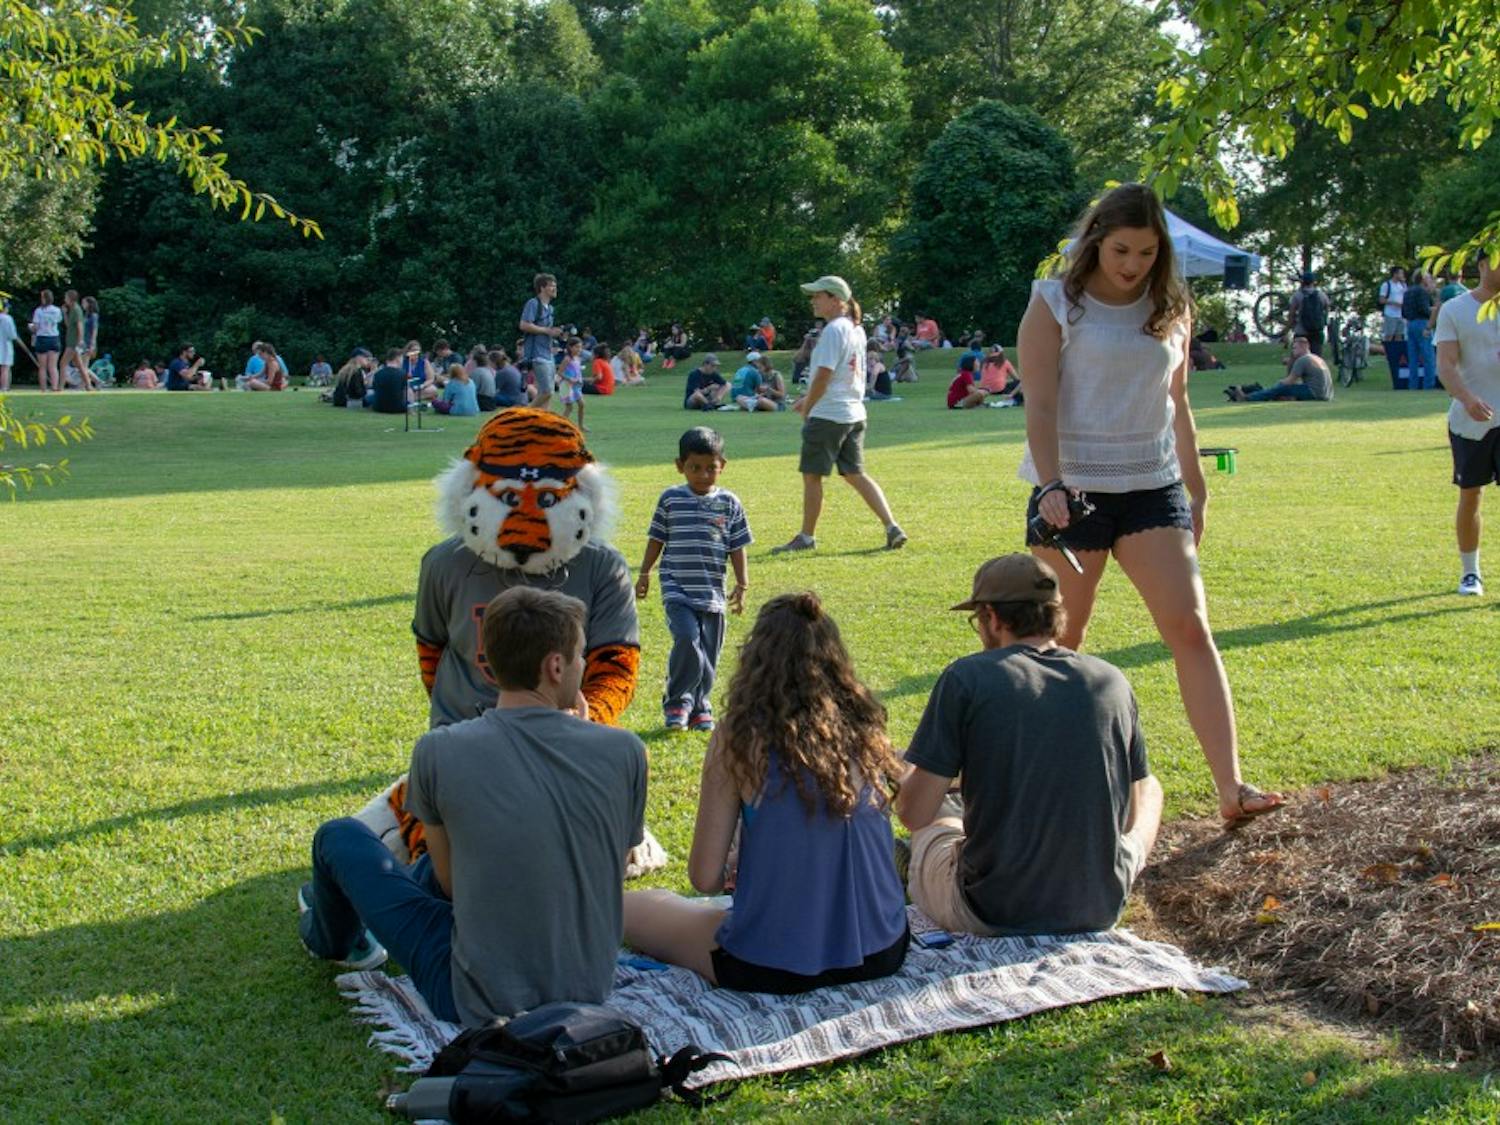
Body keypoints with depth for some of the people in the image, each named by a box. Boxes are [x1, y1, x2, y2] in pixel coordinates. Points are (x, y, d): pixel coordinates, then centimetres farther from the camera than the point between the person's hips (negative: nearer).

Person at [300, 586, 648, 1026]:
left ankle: (334, 939, 51)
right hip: (591, 988, 3)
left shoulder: (439, 751, -17)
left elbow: (452, 880, -2)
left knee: (340, 837, 18)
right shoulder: (624, 752, -13)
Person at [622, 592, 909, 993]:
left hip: (775, 969, -4)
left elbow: (705, 879, -11)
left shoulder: (740, 739, -14)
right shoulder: (866, 731, -2)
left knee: (633, 907, 19)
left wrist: (735, 868, 13)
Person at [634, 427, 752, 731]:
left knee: (708, 651, 6)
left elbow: (737, 548, 7)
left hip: (712, 591, 2)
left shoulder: (729, 503, 3)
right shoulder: (670, 499, 1)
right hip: (677, 589, -2)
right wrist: (644, 575, 10)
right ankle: (676, 702, -3)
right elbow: (656, 540, 9)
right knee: (688, 639, -19)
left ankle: (700, 706, 23)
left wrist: (742, 585, 3)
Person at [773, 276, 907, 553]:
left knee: (811, 476, 4)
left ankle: (807, 537, 13)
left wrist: (807, 408, -8)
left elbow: (824, 374, -20)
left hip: (828, 415, -9)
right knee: (855, 474, 12)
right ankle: (892, 527, 3)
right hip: (854, 413, 9)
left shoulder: (834, 330, -15)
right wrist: (809, 399, 21)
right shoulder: (856, 329, 13)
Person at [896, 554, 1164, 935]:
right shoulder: (1112, 682, 0)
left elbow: (914, 813, -10)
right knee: (1150, 787, 30)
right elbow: (1131, 813, 8)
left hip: (992, 914, -2)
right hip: (1101, 912, 2)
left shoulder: (966, 678, -10)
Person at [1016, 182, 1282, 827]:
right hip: (1073, 490, -3)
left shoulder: (1171, 309, 9)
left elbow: (1177, 405, 17)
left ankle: (1231, 787, -11)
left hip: (1152, 487, 3)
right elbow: (1039, 405, -10)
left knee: (1190, 628, -8)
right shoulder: (1055, 303, -3)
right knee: (1062, 641, 5)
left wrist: (1196, 487, 16)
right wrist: (1051, 487, -21)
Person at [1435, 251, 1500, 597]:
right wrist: (1467, 398, -28)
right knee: (1470, 496, 8)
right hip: (1469, 418, -1)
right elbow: (1445, 365, -10)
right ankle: (1469, 573, 23)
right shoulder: (1454, 310, -1)